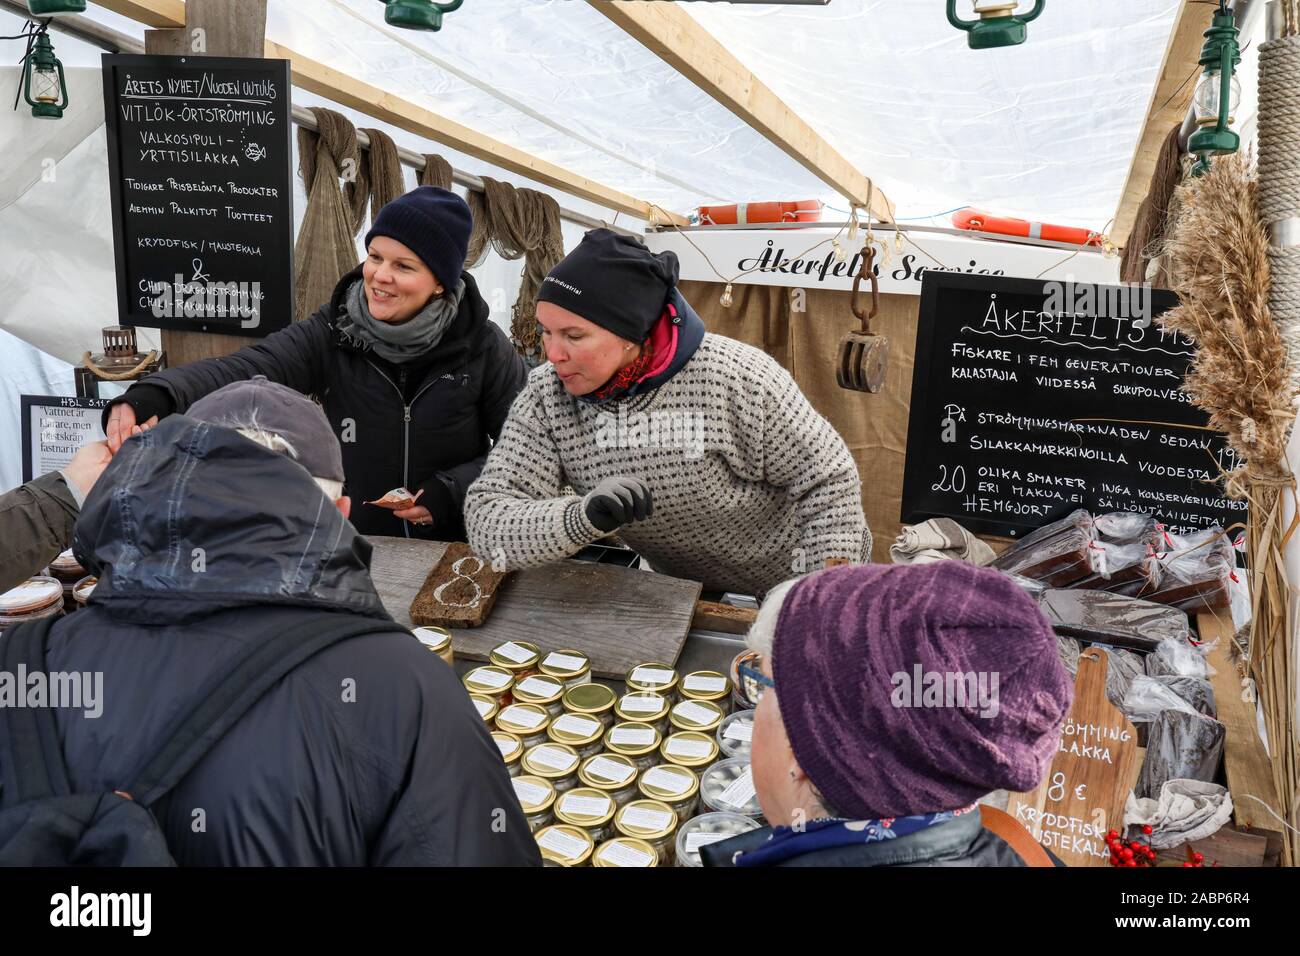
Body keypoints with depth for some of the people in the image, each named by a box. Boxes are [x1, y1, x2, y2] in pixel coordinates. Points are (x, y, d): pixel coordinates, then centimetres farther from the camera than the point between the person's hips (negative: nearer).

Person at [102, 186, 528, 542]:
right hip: (349, 548, 2)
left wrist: (454, 490, -12)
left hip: (457, 553, -1)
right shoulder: (332, 334, -2)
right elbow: (243, 370, -17)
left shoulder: (483, 347, -5)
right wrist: (154, 396, -34)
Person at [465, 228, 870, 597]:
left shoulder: (738, 380, -29)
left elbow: (830, 479, -18)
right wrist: (581, 519, -43)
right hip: (680, 585, 3)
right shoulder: (547, 395, -18)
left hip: (794, 580, -3)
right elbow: (485, 516, -23)